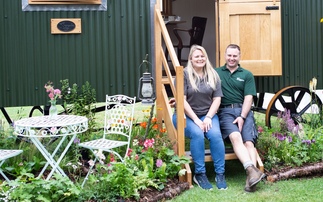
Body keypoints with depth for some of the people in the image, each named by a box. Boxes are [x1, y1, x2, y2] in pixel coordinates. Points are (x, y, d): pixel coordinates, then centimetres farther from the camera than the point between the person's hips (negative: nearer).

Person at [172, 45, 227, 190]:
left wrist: (208, 117, -10)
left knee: (215, 135, -27)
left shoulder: (213, 75, 9)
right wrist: (196, 120, -15)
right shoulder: (184, 74, -4)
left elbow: (217, 99, 5)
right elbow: (182, 100, -10)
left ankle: (220, 174, -17)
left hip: (208, 114, 3)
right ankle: (199, 174, -20)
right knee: (197, 134, -32)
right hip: (186, 115, -3)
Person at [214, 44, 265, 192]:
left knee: (249, 141, -21)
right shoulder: (216, 73, 16)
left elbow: (248, 98, 7)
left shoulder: (247, 75, 17)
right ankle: (252, 170, -43)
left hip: (243, 110, 1)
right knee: (235, 136, -29)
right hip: (225, 111, -1)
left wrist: (242, 117, -8)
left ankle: (251, 179, -33)